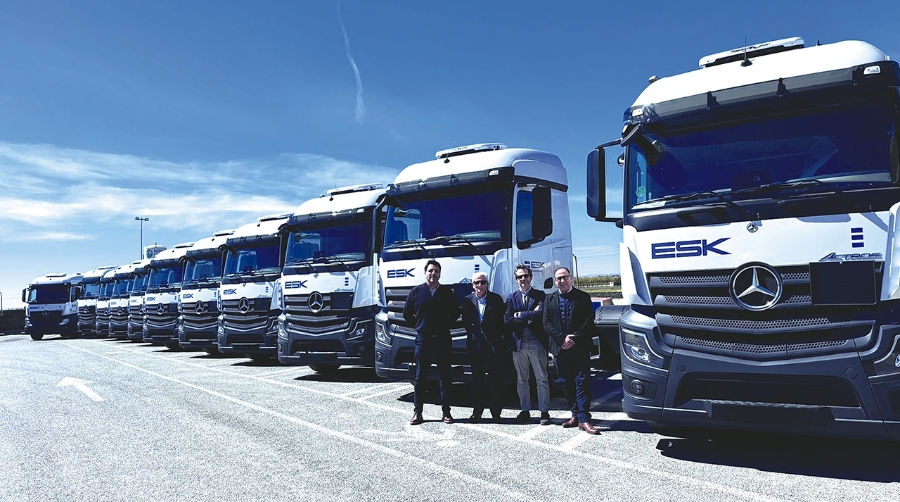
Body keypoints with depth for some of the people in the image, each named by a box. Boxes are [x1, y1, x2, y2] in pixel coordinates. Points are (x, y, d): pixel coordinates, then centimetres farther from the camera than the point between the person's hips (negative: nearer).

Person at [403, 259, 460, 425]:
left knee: (445, 377, 5)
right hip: (423, 340, 0)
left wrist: (445, 326, 4)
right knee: (420, 377, 3)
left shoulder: (447, 292, 5)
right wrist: (419, 326, 6)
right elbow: (407, 313, 11)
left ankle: (446, 412, 12)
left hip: (443, 340, 1)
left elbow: (455, 313, 13)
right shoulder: (416, 292, 3)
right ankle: (417, 412, 10)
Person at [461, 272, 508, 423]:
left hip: (494, 345, -1)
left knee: (496, 379, 3)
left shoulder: (496, 299, 1)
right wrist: (472, 334, -7)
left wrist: (504, 341, -6)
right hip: (475, 346, 1)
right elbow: (465, 322, 5)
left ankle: (496, 413, 13)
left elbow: (503, 321, 0)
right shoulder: (467, 301, 5)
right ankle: (477, 412, 17)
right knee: (477, 379, 8)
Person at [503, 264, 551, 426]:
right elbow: (507, 320, -3)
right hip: (519, 344, 3)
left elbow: (540, 314, -16)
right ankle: (525, 411, 20)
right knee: (521, 380, 10)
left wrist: (520, 315, -10)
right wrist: (529, 317, -11)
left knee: (541, 380, 1)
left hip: (537, 343, -3)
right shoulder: (511, 297, 9)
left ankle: (544, 412, 9)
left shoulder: (540, 295, 2)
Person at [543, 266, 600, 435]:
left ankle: (584, 419, -6)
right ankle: (575, 415, 19)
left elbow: (589, 321, -4)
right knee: (567, 383, 9)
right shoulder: (550, 299, 11)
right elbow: (547, 323, 3)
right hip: (560, 348, 3)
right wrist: (562, 339, -11)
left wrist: (574, 339, -14)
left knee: (582, 382, -6)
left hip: (580, 348, -3)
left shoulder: (583, 297, 4)